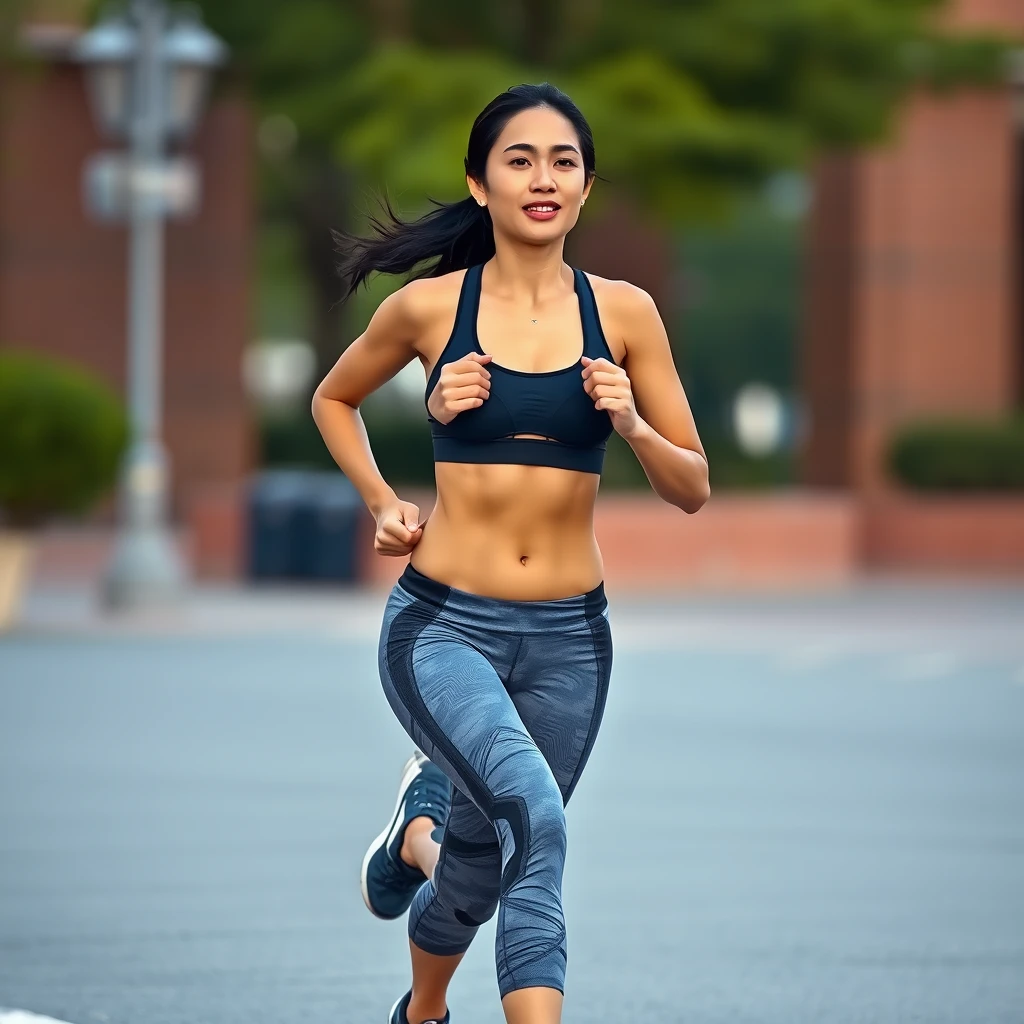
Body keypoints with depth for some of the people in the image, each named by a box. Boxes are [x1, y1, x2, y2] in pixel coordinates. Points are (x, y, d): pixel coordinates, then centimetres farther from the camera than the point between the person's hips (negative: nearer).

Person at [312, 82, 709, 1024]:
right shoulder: (428, 306, -3)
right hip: (443, 625, -3)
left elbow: (693, 489, 5)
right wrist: (382, 504, 4)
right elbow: (334, 398, 18)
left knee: (474, 872, 17)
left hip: (568, 637, 3)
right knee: (537, 818, -30)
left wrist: (633, 426, -14)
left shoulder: (623, 313, 1)